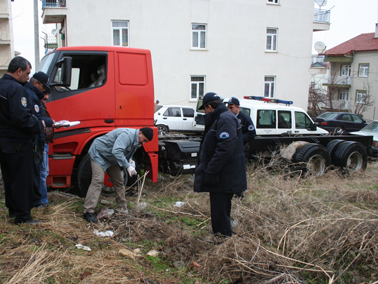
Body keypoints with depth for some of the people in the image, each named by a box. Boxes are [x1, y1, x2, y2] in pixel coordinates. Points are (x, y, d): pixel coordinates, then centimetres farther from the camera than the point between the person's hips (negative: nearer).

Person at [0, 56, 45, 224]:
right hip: (17, 143, -9)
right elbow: (21, 118, -28)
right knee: (22, 179, 1)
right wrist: (39, 125, -12)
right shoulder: (16, 89, -20)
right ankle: (22, 216, 8)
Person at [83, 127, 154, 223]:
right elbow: (116, 151, -42)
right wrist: (128, 166, -41)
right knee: (97, 181, -20)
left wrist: (130, 160, -7)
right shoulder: (127, 135, -32)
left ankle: (123, 208, 19)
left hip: (111, 159, 10)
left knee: (119, 181, 9)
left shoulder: (136, 141, 0)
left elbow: (128, 153, 15)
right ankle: (88, 211, -20)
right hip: (99, 154, -10)